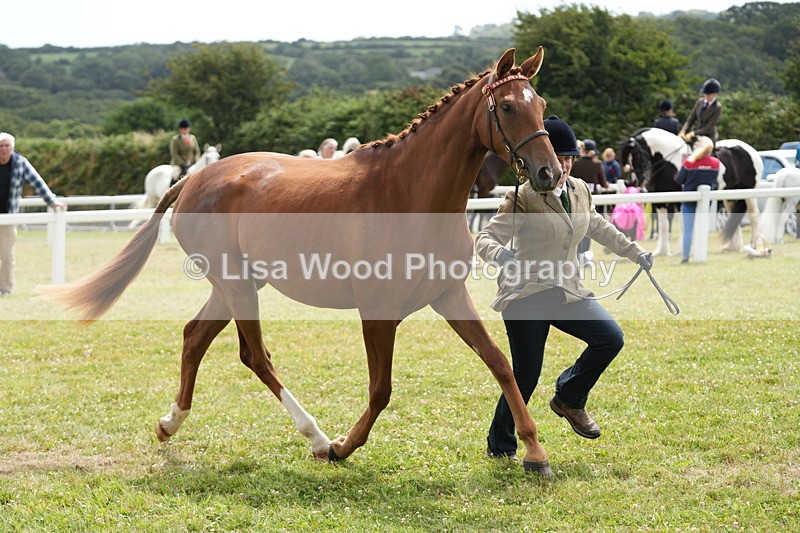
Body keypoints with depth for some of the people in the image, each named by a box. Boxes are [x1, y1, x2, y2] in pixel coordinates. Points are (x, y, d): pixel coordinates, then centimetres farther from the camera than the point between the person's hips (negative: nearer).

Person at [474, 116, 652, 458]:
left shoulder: (580, 191, 8)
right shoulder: (523, 198, -12)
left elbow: (598, 227, 28)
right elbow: (485, 238, -16)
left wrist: (635, 253, 34)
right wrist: (499, 254, -39)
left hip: (568, 293, 6)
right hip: (526, 295, -6)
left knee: (611, 338, -14)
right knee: (526, 377, -4)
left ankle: (570, 399, 10)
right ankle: (499, 446, 18)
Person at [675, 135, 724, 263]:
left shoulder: (689, 162, -18)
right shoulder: (716, 163, -8)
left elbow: (679, 180, -10)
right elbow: (715, 180, 5)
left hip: (689, 200, -3)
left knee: (688, 229, 4)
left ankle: (686, 256, 4)